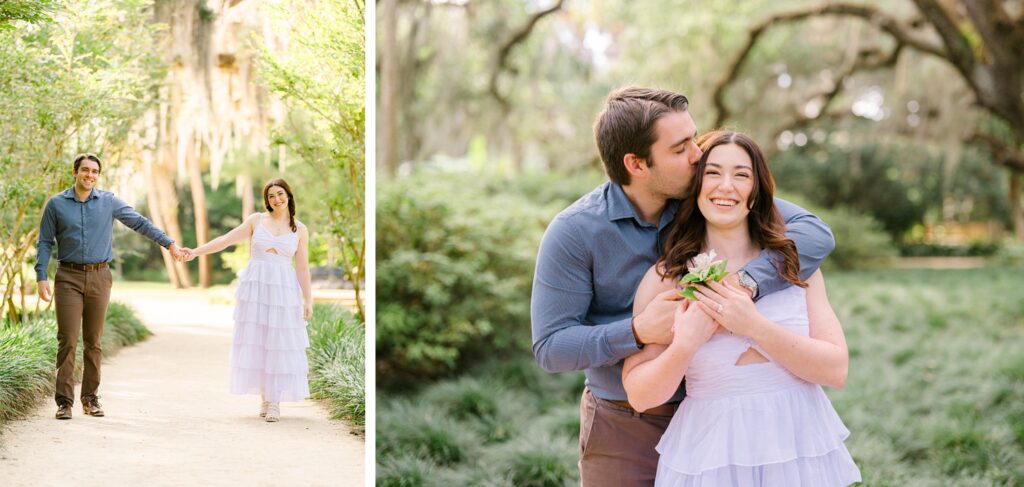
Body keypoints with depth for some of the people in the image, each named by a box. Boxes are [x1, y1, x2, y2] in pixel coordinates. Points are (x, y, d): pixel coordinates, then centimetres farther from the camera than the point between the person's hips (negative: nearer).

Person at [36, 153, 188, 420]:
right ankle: (64, 400, -2)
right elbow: (44, 242, 4)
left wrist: (169, 243, 2)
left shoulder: (109, 202, 5)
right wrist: (41, 277, -4)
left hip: (99, 277, 2)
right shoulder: (56, 204, 2)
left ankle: (91, 398, 14)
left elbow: (140, 223, 7)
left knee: (93, 341, 7)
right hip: (68, 277, -1)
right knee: (68, 340, -6)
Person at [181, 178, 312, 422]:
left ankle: (275, 402, -1)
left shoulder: (300, 230, 7)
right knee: (256, 341, 1)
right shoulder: (256, 220, 7)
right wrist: (196, 251, -6)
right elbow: (226, 239, 3)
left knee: (279, 343, -5)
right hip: (255, 286, 1)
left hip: (283, 289, -1)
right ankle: (265, 398, 10)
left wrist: (308, 299, 0)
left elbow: (303, 268, 5)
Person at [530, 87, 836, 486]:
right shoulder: (573, 233, -15)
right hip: (624, 429, -2)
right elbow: (550, 347, -16)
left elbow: (815, 233, -15)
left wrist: (746, 281, -32)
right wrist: (638, 331, -30)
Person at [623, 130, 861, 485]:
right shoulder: (664, 278, -5)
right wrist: (685, 345, -22)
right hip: (711, 455, -1)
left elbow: (836, 370, -9)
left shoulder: (794, 262, -1)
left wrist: (754, 326, -19)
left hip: (802, 452, 2)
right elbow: (639, 396, -6)